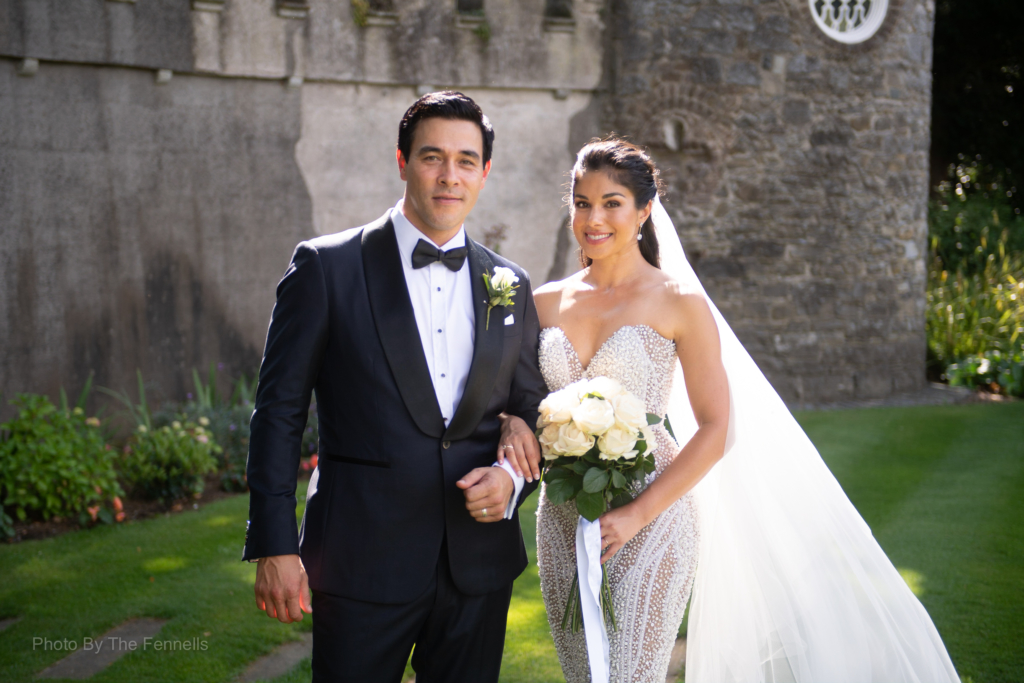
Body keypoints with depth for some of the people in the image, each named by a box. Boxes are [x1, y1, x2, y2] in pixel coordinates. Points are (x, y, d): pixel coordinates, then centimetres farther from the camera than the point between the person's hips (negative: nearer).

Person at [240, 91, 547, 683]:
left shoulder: (510, 286, 8)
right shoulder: (327, 267, -4)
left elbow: (531, 412, 14)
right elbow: (280, 411, -4)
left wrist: (510, 477, -7)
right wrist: (274, 546, -9)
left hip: (479, 565, 4)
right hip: (362, 563, -3)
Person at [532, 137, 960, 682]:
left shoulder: (678, 304, -6)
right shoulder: (548, 303, 6)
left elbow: (716, 429, -8)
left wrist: (637, 515, -15)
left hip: (648, 522, -4)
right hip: (562, 520, 5)